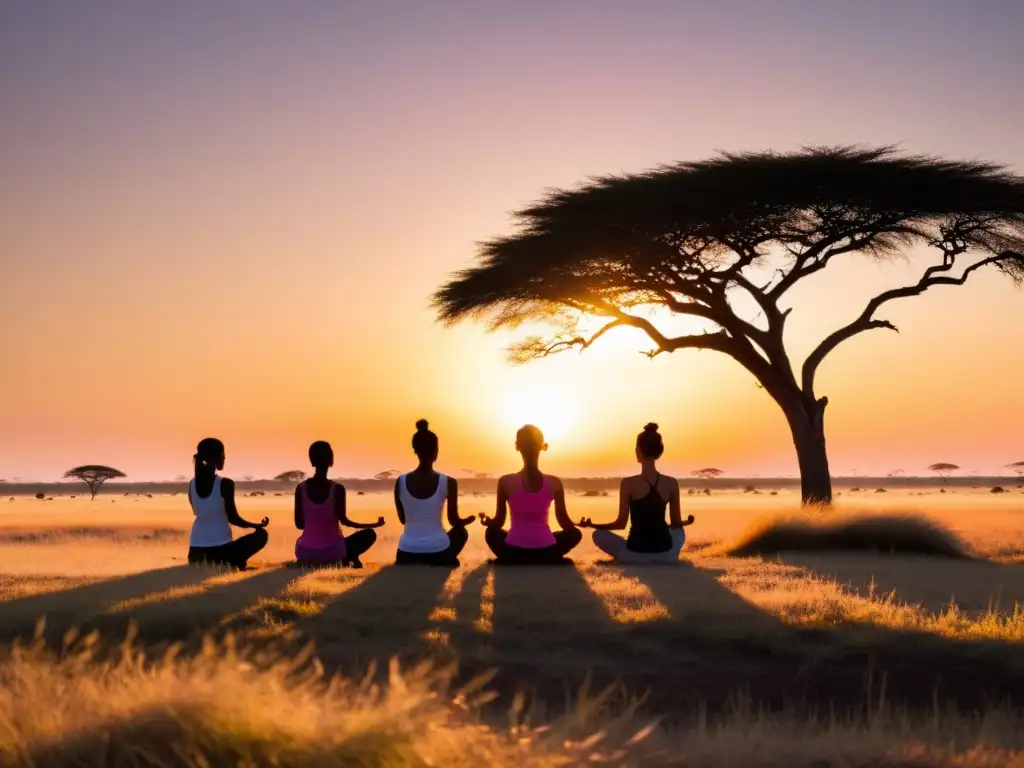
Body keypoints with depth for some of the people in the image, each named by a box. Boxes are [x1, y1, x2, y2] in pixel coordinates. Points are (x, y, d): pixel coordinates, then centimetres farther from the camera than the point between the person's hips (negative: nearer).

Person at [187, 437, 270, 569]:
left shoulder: (192, 484, 4)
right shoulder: (225, 484, -12)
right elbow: (233, 519, -6)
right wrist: (259, 525, 10)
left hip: (197, 549, 5)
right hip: (220, 547, -5)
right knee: (261, 534, 14)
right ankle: (235, 562, -2)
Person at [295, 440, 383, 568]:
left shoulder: (301, 488, -3)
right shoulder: (337, 488, -11)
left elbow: (299, 524, 1)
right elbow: (343, 520, -7)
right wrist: (375, 524, 6)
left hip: (306, 553, 3)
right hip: (331, 552, -3)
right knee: (369, 534, 19)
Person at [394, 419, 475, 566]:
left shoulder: (401, 481, -2)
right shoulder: (449, 482, -8)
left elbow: (403, 519, 10)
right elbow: (454, 521, 2)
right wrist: (469, 519, 25)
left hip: (407, 551, 2)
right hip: (437, 551, -2)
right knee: (461, 531, 31)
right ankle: (443, 564, 15)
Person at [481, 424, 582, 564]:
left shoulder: (506, 482, -5)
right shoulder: (554, 483, -3)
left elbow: (498, 522, 3)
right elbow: (565, 523, 4)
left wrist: (487, 521, 26)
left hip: (514, 553, 0)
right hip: (546, 554, 0)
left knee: (492, 532, 33)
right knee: (574, 533, 29)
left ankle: (510, 562, 17)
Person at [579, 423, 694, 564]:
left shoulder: (628, 484, -10)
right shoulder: (672, 483, -2)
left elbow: (621, 524, -5)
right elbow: (676, 523, 6)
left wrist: (591, 525, 11)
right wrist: (687, 521, 30)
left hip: (635, 554, -3)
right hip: (665, 554, 3)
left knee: (598, 535, 23)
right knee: (679, 531, 37)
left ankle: (629, 558, 15)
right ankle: (669, 557, 17)